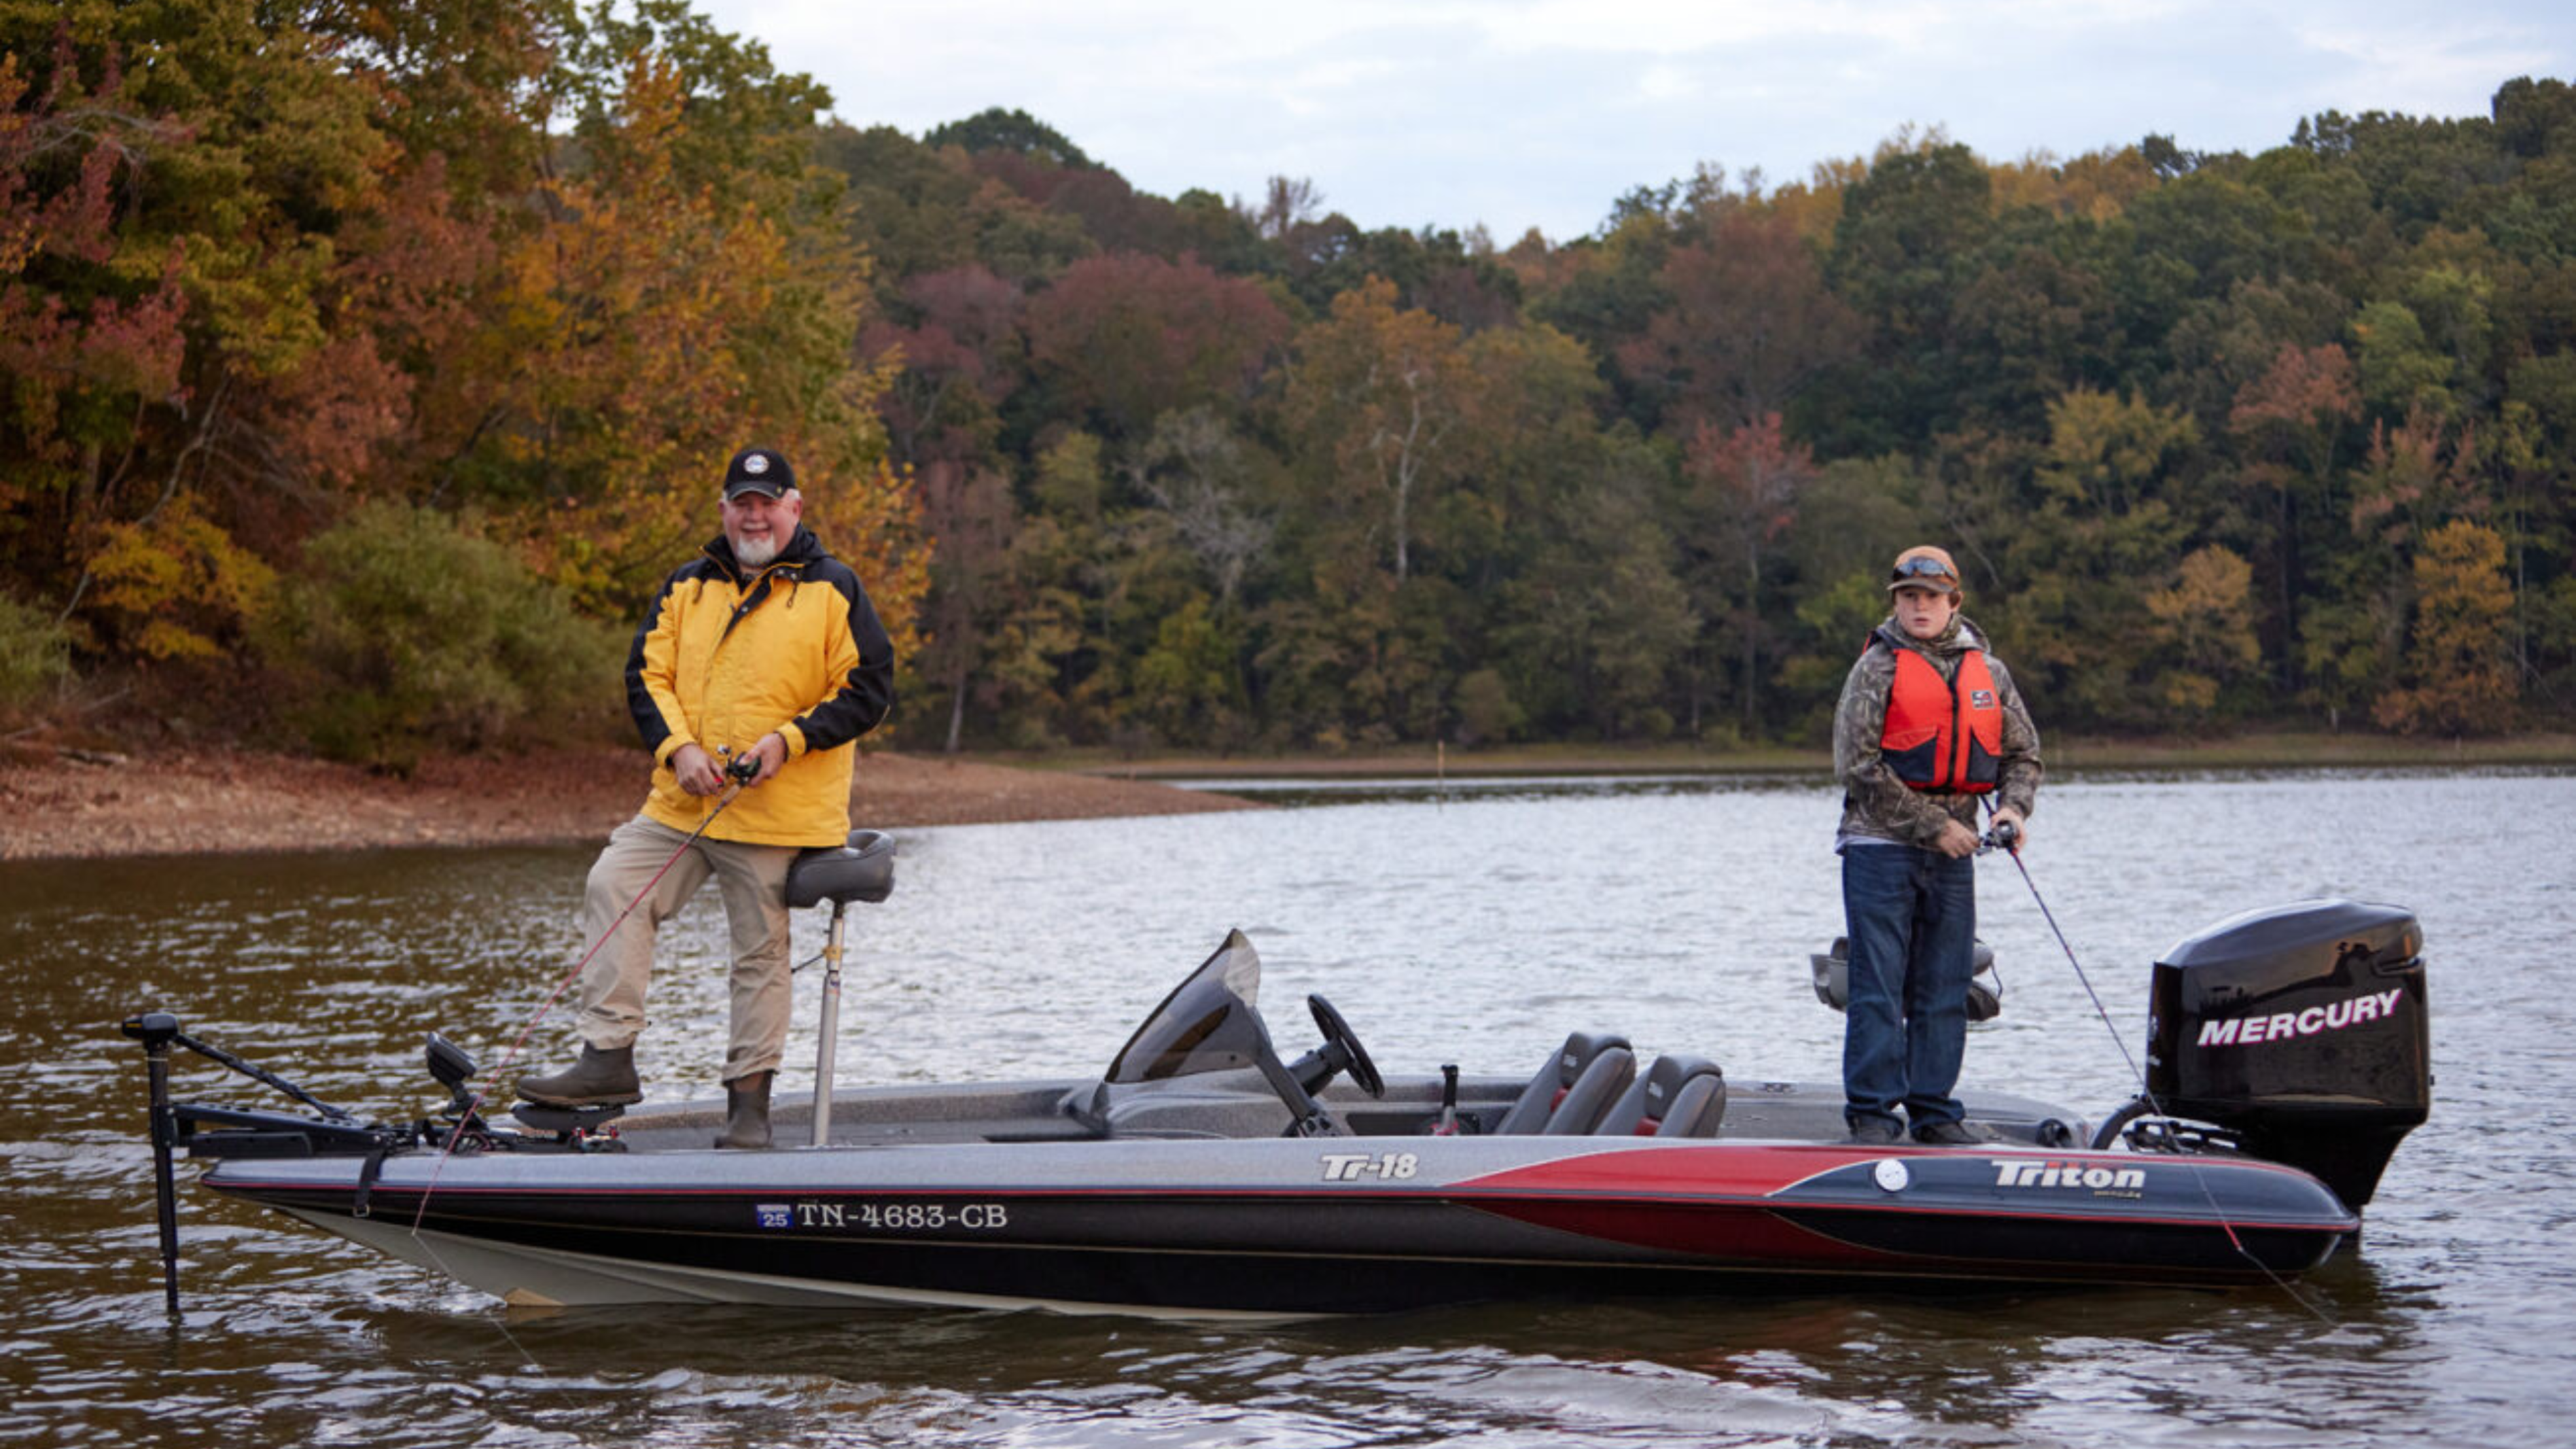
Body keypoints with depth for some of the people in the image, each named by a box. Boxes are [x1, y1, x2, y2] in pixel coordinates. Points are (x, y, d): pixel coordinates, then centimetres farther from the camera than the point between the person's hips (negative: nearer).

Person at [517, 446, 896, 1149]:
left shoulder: (833, 591, 0)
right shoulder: (686, 589, 12)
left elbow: (868, 690, -3)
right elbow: (646, 675, 9)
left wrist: (788, 740, -15)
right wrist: (677, 747, -10)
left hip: (776, 814, -4)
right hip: (681, 801, 4)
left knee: (761, 953, 1)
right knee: (613, 888, -11)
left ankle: (749, 1099, 10)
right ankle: (608, 1059, -9)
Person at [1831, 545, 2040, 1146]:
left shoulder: (1987, 672, 10)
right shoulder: (1877, 669, -4)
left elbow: (2022, 752, 19)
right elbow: (1858, 767, -10)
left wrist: (2013, 807, -3)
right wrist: (1933, 826, -12)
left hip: (1953, 852, 5)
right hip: (1881, 846, -5)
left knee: (1945, 988, 8)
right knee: (1878, 987, -4)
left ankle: (1934, 1110, 15)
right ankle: (1872, 1112, 0)